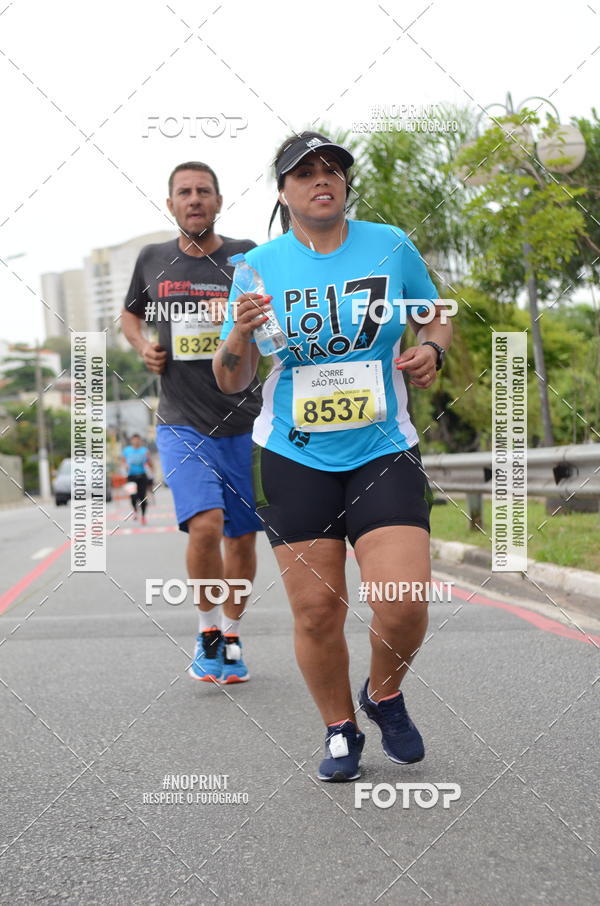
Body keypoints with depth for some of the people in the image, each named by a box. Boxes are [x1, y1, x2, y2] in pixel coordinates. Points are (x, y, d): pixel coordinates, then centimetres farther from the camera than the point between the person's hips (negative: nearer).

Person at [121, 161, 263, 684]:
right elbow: (130, 314, 24)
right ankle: (207, 629, 3)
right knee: (205, 525, -20)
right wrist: (143, 346, 4)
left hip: (243, 425, 1)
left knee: (241, 538, 9)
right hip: (182, 423, 0)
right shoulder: (153, 260, 6)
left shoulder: (245, 257, 0)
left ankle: (231, 635, 31)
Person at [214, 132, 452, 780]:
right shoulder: (260, 265, 1)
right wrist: (238, 339, -18)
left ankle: (384, 695, 20)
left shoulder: (390, 246, 2)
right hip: (294, 460, 0)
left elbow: (436, 319, 17)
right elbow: (231, 382, 3)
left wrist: (432, 350, -6)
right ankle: (340, 729, 24)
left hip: (383, 452, 0)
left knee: (404, 604, -12)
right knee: (316, 610, 0)